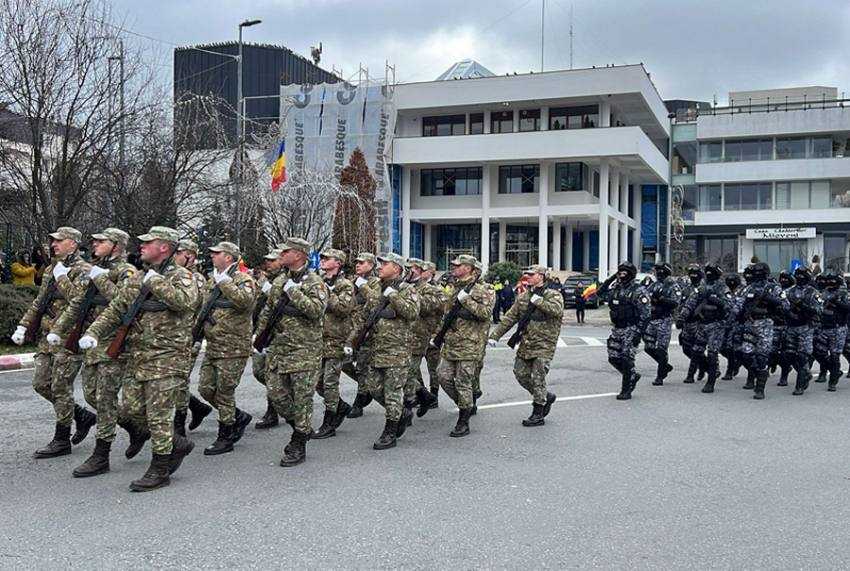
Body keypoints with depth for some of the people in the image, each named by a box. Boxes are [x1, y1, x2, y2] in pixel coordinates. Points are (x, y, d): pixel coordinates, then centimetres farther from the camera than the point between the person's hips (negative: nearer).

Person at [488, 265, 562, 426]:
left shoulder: (553, 294, -5)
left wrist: (537, 300, -20)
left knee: (538, 378, -5)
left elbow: (557, 310, -28)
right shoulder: (523, 297, 12)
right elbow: (509, 318, 12)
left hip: (544, 345, -7)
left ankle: (538, 415, 7)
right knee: (521, 374, 9)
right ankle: (546, 396, 30)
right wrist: (495, 335, 6)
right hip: (525, 344, 7)